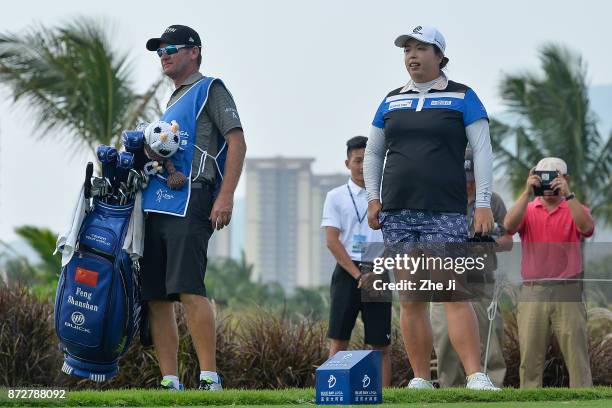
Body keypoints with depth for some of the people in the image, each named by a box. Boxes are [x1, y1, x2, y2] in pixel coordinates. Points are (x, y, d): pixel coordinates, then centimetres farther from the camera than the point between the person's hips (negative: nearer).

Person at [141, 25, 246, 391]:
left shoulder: (210, 90, 3)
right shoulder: (172, 102, 28)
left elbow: (237, 142, -7)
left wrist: (226, 196, -16)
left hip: (189, 201, -8)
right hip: (157, 206, 9)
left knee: (189, 289, -19)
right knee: (156, 296, 2)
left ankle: (209, 378, -21)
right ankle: (170, 383, 2)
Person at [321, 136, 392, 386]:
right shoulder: (336, 197, 6)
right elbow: (332, 241, -2)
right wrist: (357, 275, -11)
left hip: (378, 273, 1)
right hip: (347, 271, -1)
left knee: (381, 342, -1)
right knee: (339, 339, -6)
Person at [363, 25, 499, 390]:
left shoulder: (462, 98, 4)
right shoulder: (392, 101, 15)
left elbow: (483, 151, 0)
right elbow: (373, 154, 22)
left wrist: (483, 204, -8)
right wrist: (373, 198, 9)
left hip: (444, 213, -4)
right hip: (397, 214, 4)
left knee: (453, 293, -15)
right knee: (411, 299, 2)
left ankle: (476, 376, -19)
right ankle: (421, 380, 4)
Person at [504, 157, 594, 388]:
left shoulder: (575, 211, 9)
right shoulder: (527, 210, 11)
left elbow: (586, 227, -14)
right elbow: (509, 225, -10)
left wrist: (567, 195, -18)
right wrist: (527, 192, -15)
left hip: (567, 293, -1)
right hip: (533, 293, 1)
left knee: (577, 356, -4)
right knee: (530, 358, 2)